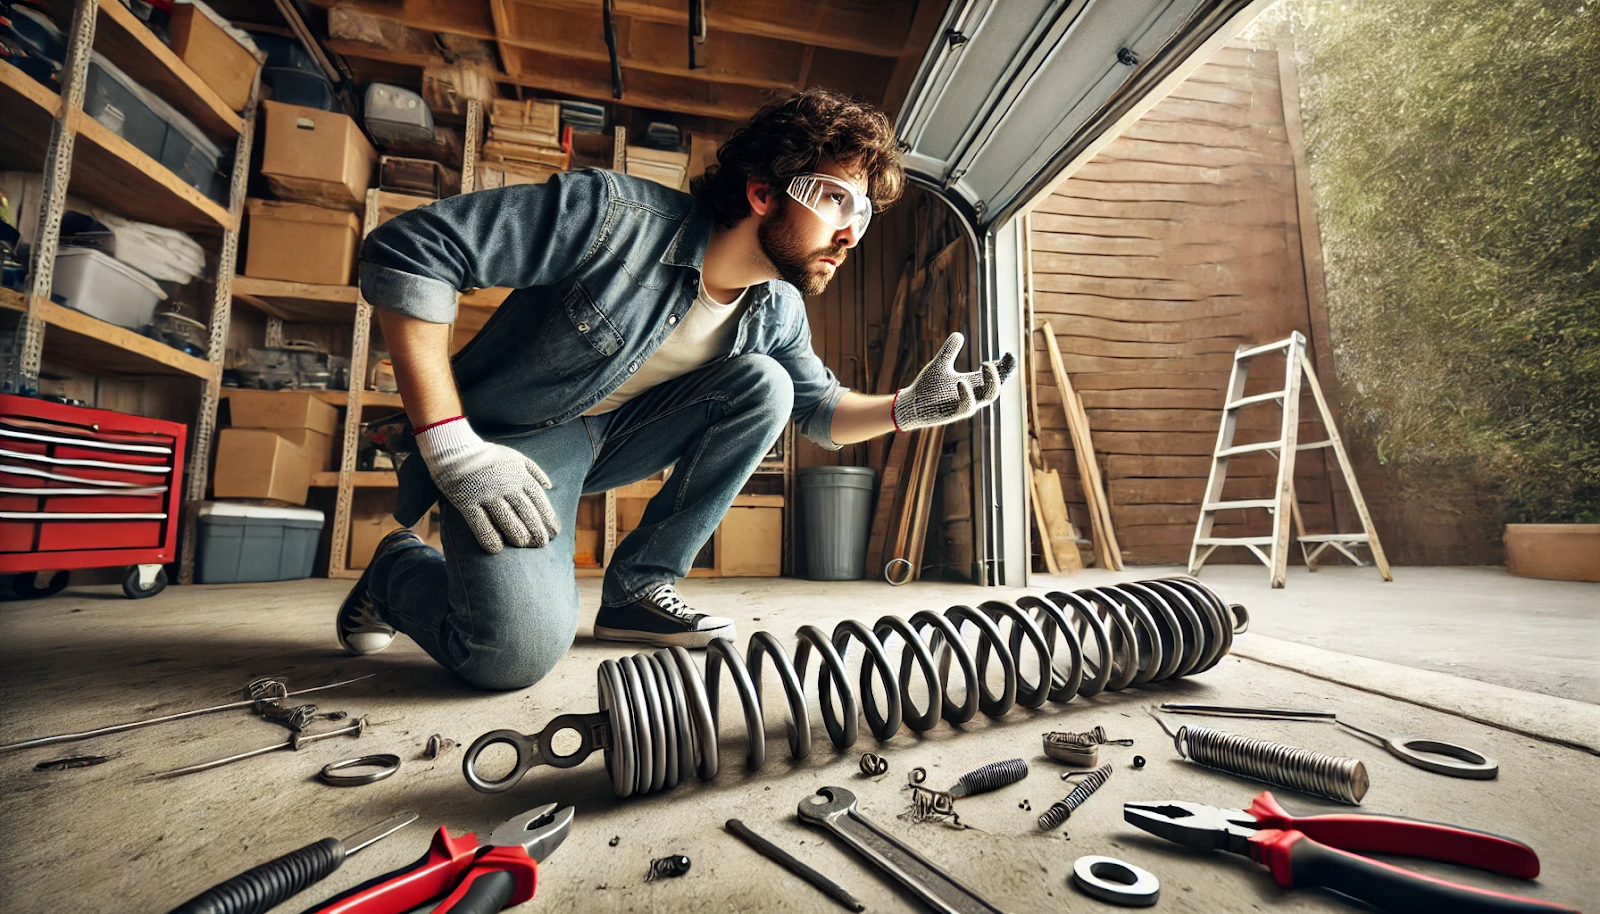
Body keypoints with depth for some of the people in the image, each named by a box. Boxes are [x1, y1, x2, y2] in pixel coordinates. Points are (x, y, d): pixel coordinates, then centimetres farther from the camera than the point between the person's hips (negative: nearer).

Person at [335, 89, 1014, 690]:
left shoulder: (779, 311, -4)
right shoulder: (619, 216, -24)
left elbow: (817, 407, 11)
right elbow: (404, 248, -22)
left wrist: (907, 408, -10)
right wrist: (450, 443, -26)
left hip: (621, 438, 6)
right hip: (510, 442, -5)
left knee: (765, 383, -16)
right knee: (519, 651, -27)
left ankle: (639, 585, -5)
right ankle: (398, 568, 10)